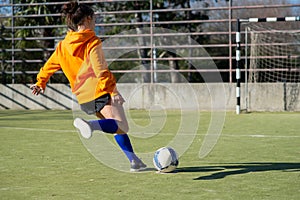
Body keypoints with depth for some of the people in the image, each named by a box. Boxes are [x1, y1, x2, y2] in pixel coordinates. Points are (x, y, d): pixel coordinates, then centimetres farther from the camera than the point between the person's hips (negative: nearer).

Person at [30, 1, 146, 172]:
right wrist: (112, 88, -19)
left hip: (84, 97, 8)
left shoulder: (63, 46, 14)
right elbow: (100, 69, -17)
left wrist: (40, 83, 35)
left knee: (119, 129, 16)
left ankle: (134, 161, 9)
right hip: (101, 91, -8)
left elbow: (49, 66, 23)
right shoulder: (93, 42, -6)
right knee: (121, 126, -19)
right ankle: (91, 124, -41)